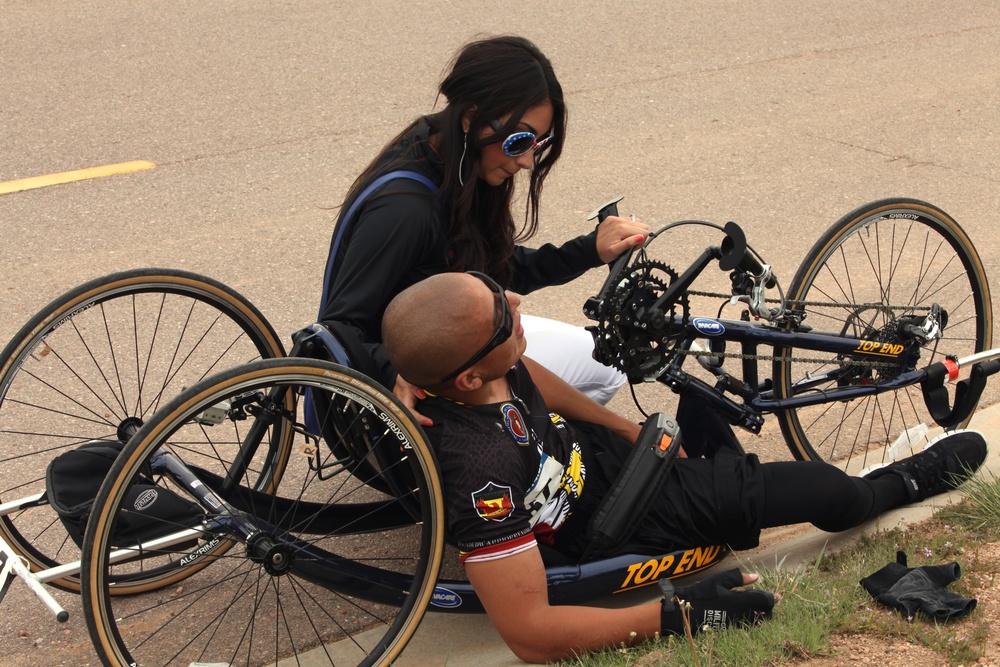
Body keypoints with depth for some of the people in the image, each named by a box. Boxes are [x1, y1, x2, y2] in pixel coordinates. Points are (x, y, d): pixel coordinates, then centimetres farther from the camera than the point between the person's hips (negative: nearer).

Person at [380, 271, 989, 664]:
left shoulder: (452, 361, -21)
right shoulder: (483, 470, -44)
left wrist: (631, 430, 12)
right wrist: (679, 617, -34)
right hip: (618, 526, -7)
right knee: (836, 495, 0)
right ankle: (909, 481, 32)